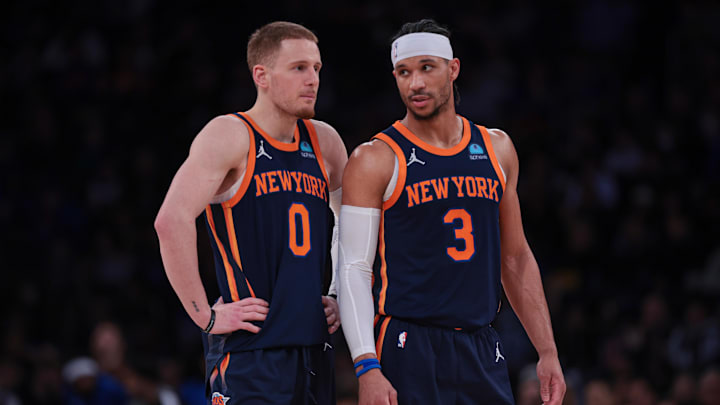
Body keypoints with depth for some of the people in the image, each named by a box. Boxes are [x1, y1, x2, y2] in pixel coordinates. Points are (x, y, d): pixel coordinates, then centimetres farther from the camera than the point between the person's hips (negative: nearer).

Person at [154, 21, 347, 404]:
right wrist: (207, 316, -19)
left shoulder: (324, 143, 14)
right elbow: (172, 221, -20)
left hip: (313, 346, 7)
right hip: (249, 353, -7)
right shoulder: (229, 136, -8)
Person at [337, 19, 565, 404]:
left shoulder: (495, 149, 12)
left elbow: (516, 260, 18)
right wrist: (367, 367, -19)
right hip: (409, 352, -5)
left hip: (482, 350, 5)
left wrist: (547, 351, 12)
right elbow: (353, 269, -8)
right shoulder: (375, 160, -4)